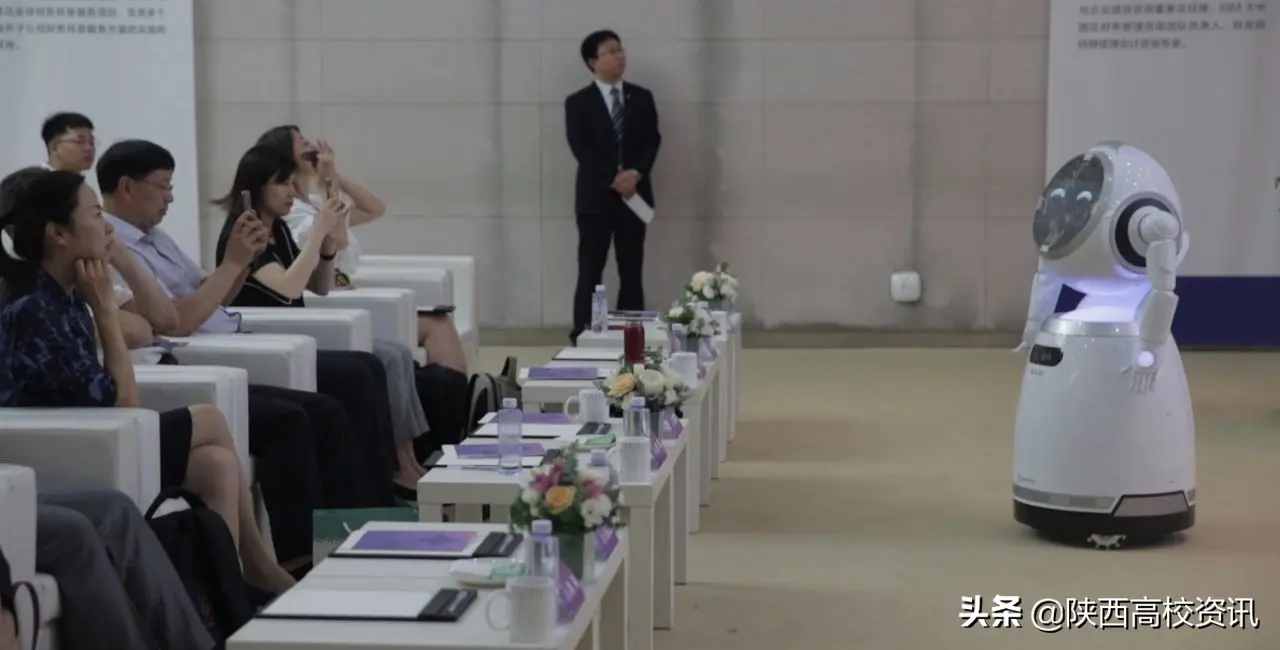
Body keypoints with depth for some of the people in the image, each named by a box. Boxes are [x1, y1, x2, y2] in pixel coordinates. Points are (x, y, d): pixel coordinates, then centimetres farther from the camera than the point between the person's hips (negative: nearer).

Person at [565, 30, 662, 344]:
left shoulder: (642, 98, 10)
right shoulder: (578, 102, 1)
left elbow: (653, 140, 4)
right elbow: (580, 148, -8)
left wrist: (636, 173, -14)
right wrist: (613, 179, -17)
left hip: (634, 194, 3)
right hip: (595, 196, -3)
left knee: (632, 272, 4)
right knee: (590, 272, -3)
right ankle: (582, 337, -1)